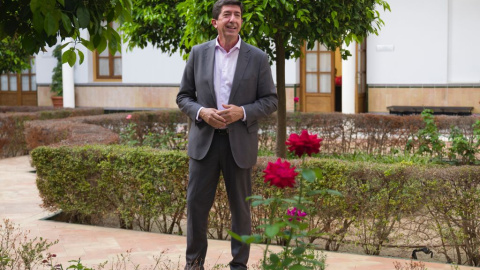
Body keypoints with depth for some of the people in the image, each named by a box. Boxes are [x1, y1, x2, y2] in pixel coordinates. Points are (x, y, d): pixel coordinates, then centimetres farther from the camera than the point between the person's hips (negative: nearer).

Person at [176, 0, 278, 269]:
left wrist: (242, 112, -15)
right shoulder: (199, 53, 4)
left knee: (241, 207, 7)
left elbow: (271, 100, 1)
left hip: (240, 143, -1)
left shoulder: (258, 58, -1)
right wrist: (201, 112, -13)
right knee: (196, 203, 3)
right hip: (204, 141, 1)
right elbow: (184, 96, 7)